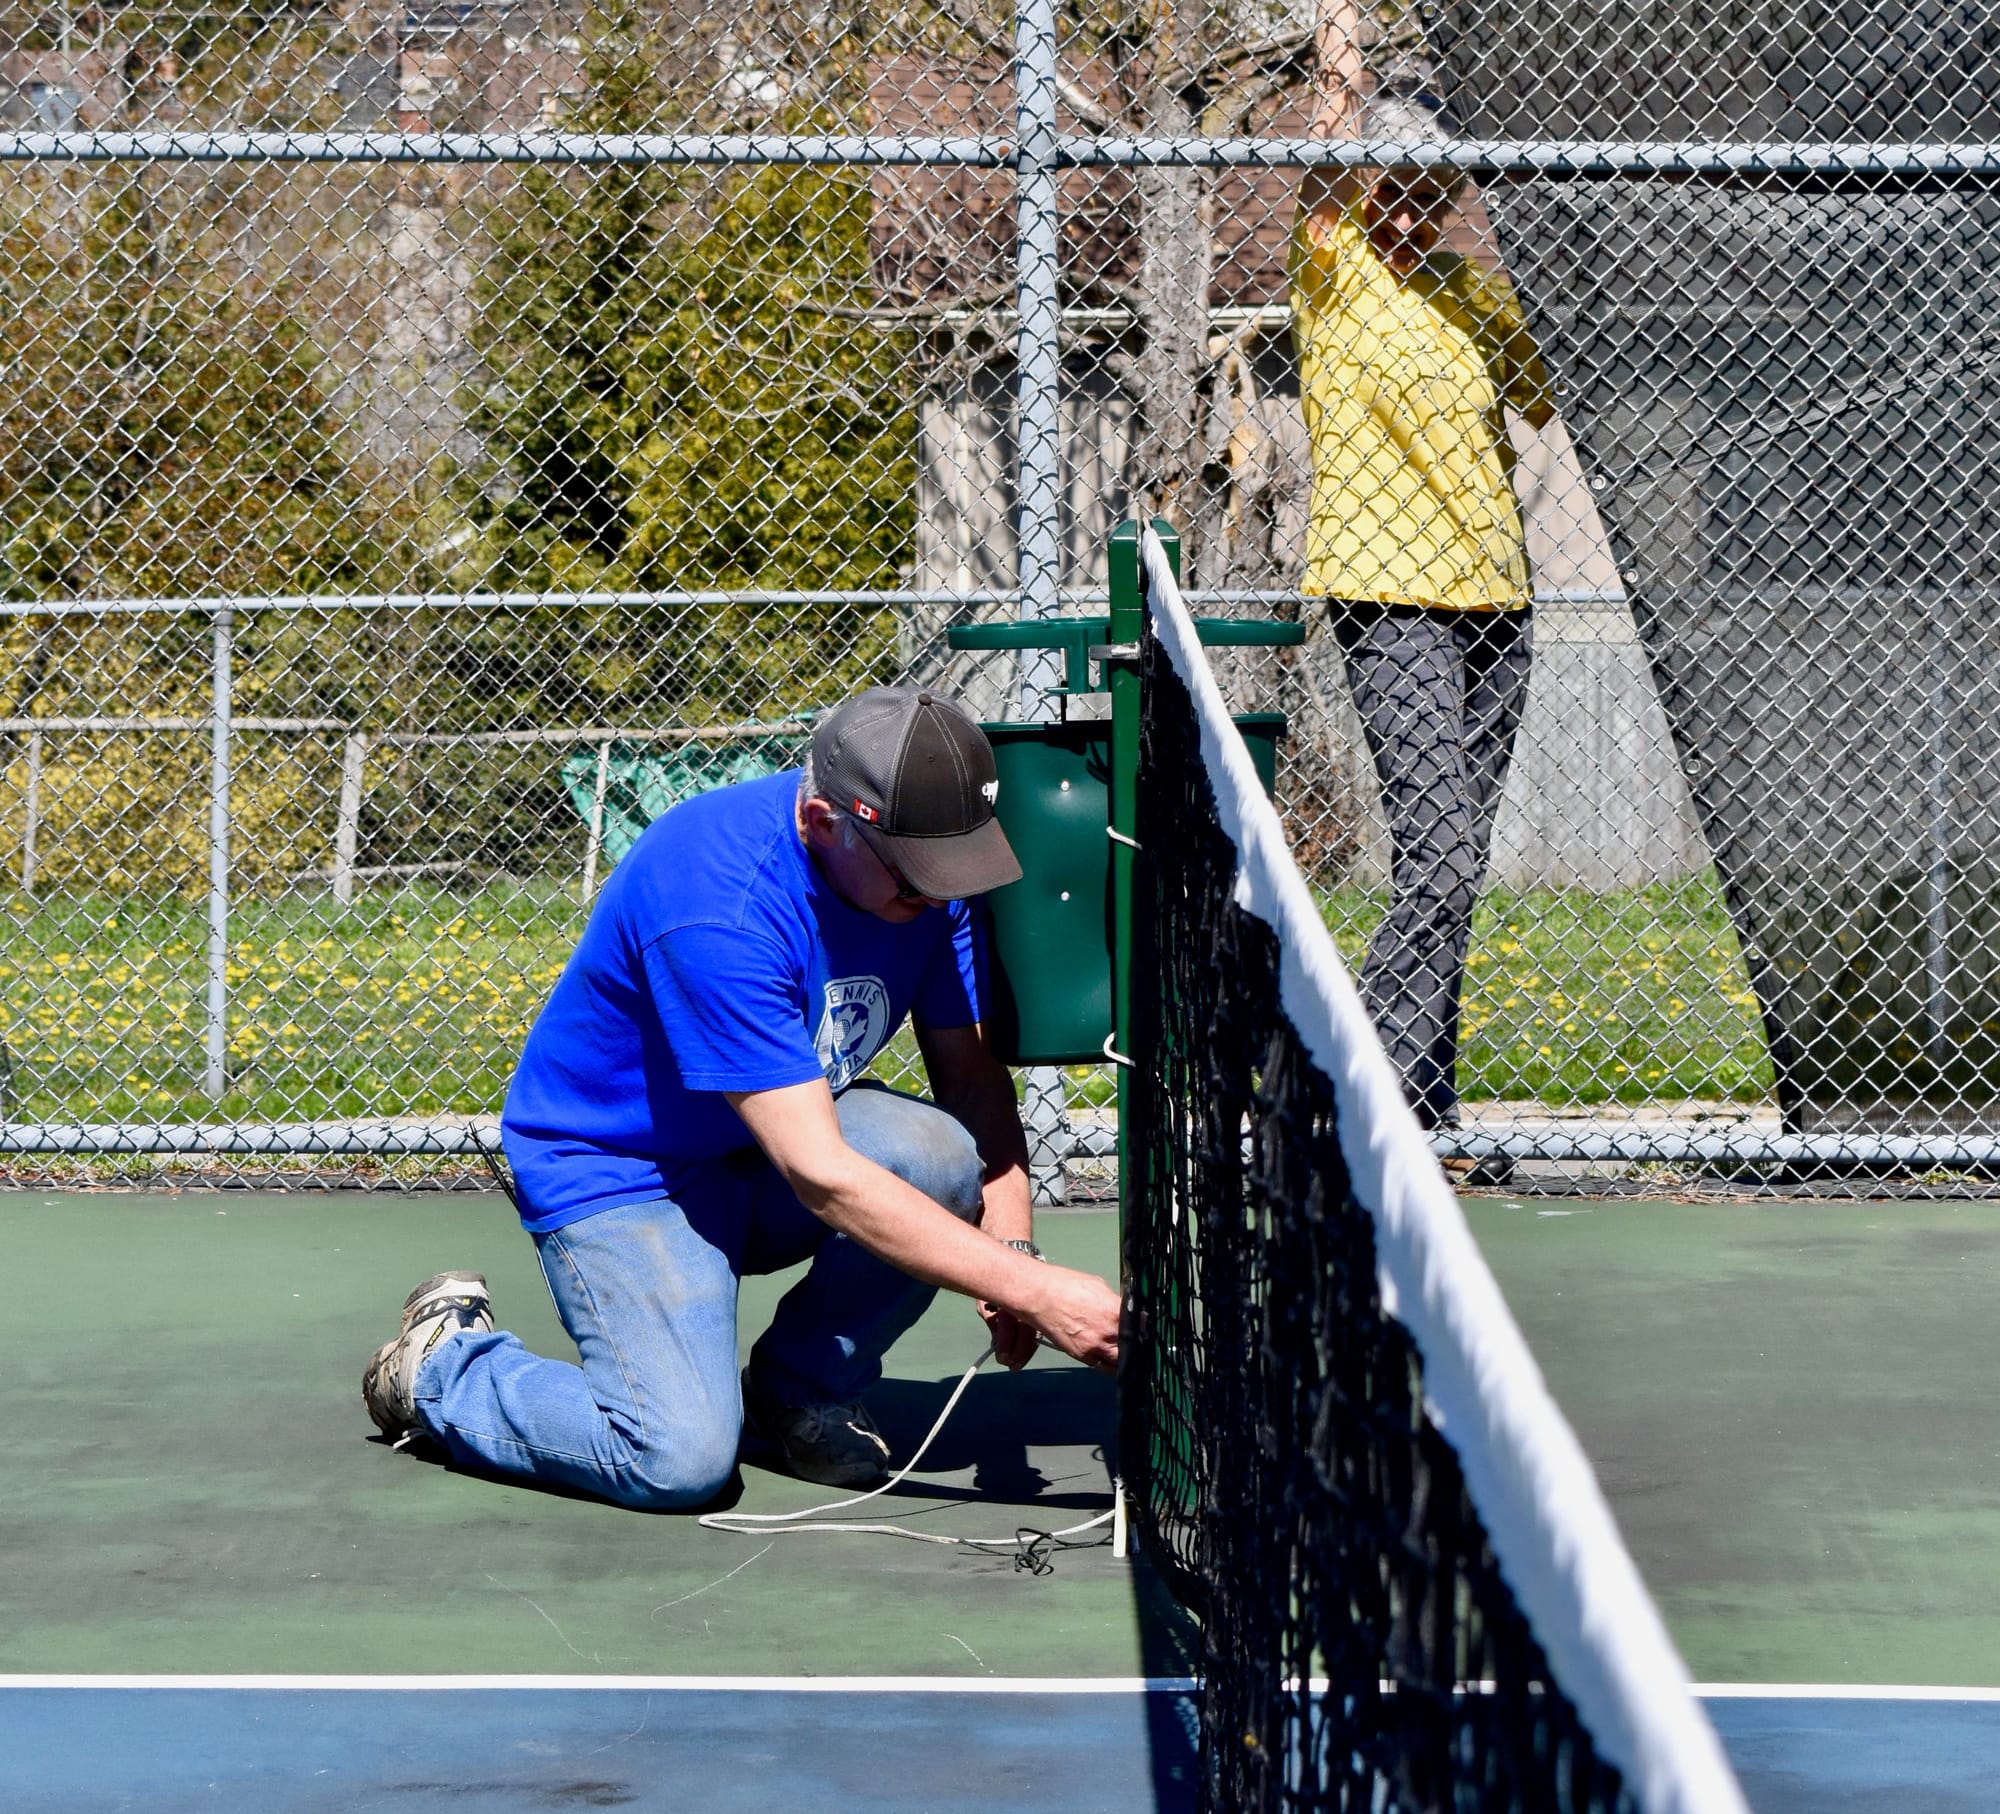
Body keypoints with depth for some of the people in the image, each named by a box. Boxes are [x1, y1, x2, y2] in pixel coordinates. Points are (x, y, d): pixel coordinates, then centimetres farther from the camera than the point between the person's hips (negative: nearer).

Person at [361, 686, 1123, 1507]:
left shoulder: (924, 870, -12)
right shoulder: (717, 905, -34)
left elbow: (970, 1073, -3)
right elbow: (822, 1178, -37)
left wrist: (1012, 1245, -22)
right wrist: (1036, 1292, -39)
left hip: (770, 1150, 6)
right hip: (616, 1171, -6)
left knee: (941, 1156, -27)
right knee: (680, 1462, -26)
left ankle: (798, 1395, 0)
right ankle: (440, 1363, 4)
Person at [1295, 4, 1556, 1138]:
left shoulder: (1481, 293, 14)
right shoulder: (1335, 269, -1)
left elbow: (1548, 403, 26)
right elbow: (1321, 188, -18)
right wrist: (1342, 92, -31)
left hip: (1494, 598, 6)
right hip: (1389, 599, -6)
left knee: (1454, 869, 8)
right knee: (1440, 861, -16)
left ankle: (1428, 1107, 15)